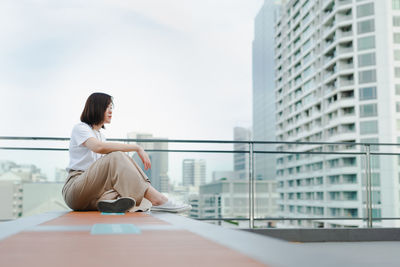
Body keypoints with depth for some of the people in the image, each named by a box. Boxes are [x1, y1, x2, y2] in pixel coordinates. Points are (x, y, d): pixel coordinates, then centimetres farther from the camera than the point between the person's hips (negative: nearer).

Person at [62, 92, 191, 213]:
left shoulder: (100, 134, 22)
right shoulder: (80, 128, -3)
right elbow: (99, 147, -24)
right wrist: (136, 147, -24)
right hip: (75, 189, -7)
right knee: (116, 157, -27)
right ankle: (157, 200, -35)